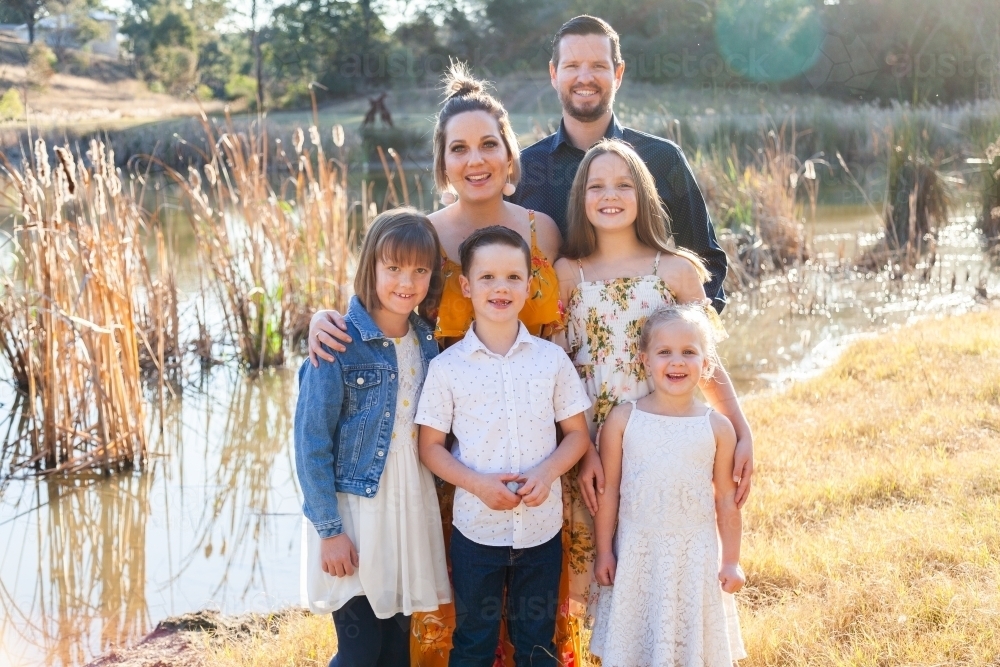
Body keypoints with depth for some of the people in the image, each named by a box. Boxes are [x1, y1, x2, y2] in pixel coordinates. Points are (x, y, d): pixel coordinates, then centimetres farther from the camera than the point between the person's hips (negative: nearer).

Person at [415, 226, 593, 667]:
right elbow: (430, 446, -2)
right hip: (476, 528, -1)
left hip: (542, 527, 1)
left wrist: (547, 471, -16)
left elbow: (577, 433, 3)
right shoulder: (447, 367, -6)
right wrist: (477, 483, -18)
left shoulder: (551, 358, -2)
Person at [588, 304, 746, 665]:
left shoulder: (717, 428, -4)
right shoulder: (623, 419, -5)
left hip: (695, 558, 0)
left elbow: (727, 499, 1)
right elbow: (608, 491, -1)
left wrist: (731, 562, 3)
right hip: (637, 555, 0)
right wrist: (604, 552, 1)